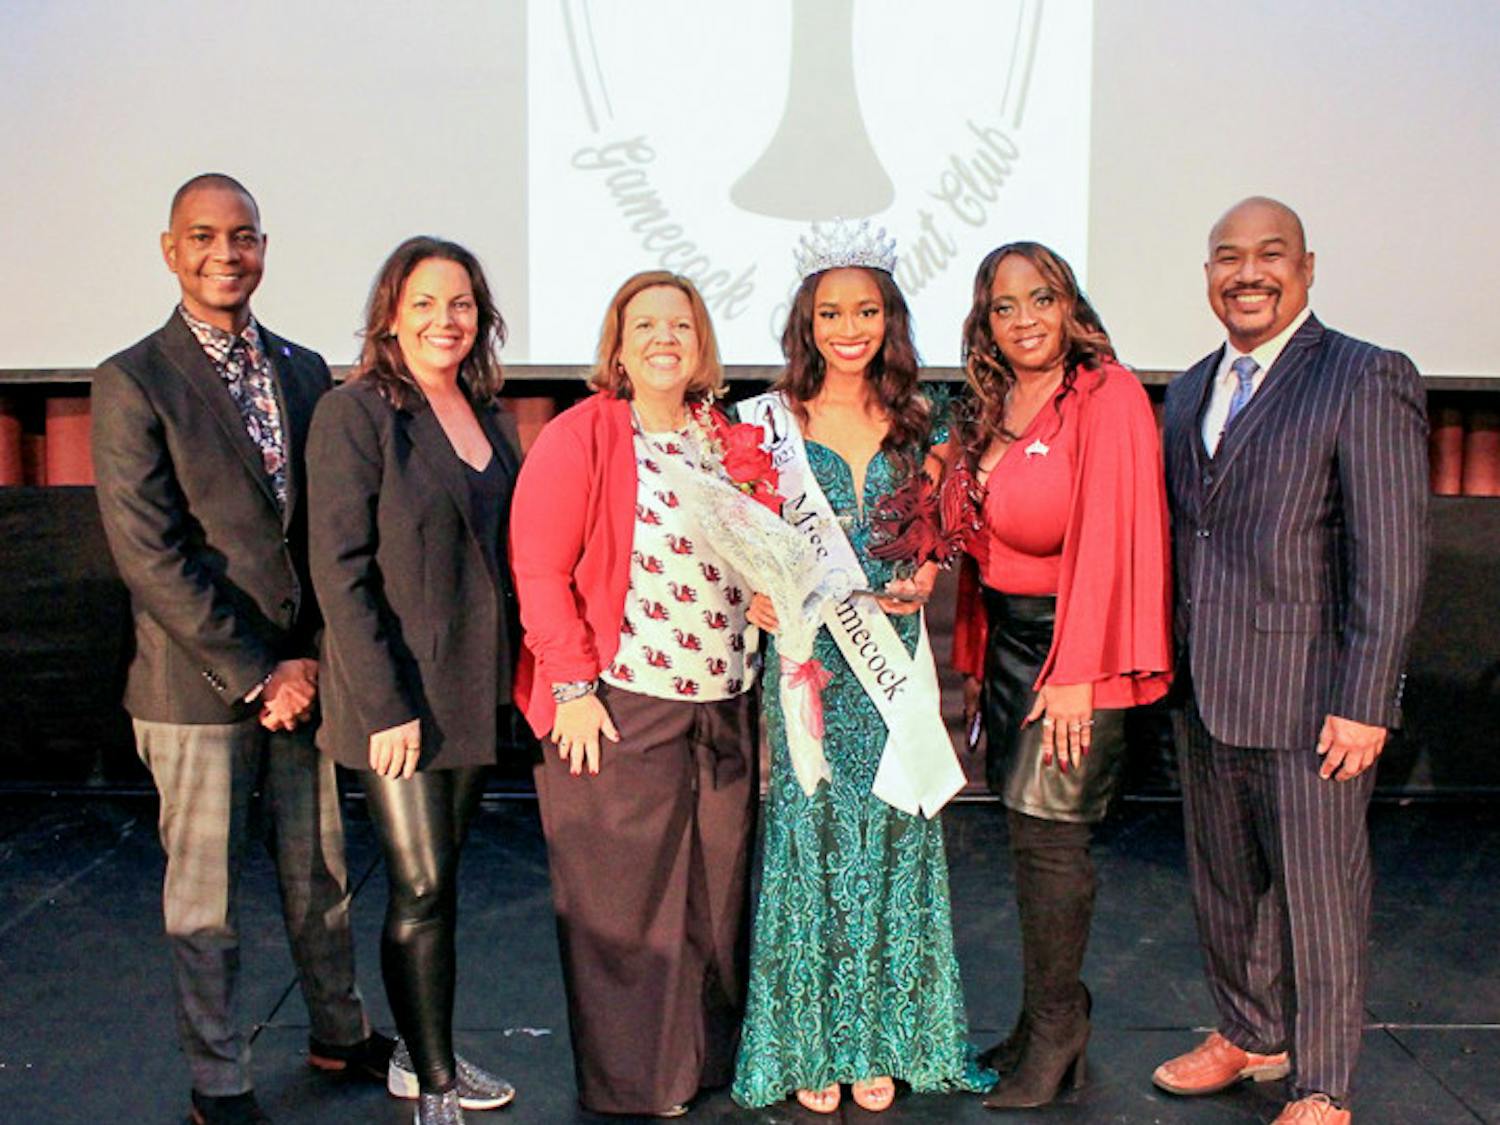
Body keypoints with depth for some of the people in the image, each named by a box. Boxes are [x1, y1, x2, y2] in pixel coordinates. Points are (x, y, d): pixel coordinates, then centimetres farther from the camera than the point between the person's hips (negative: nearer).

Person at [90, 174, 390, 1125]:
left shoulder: (304, 370, 8)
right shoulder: (134, 382, -7)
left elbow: (326, 530, 9)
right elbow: (150, 554, -12)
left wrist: (310, 656, -2)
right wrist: (255, 674, -13)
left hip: (302, 674, 5)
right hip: (199, 687, -4)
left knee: (322, 874, 16)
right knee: (206, 896, 9)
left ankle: (341, 1033, 36)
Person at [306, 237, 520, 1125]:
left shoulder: (484, 414, 11)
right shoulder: (356, 414, -10)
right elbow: (341, 571, -14)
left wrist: (506, 677, 10)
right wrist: (387, 703, -17)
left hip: (478, 687, 6)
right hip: (400, 695, -6)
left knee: (440, 878, 15)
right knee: (422, 890, -1)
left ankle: (423, 1053, 29)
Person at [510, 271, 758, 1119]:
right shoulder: (581, 436, -7)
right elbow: (539, 570, -10)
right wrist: (572, 687, -14)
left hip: (724, 704, 6)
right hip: (617, 708, -5)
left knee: (718, 896, 14)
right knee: (624, 906, 5)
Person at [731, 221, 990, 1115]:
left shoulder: (919, 423, 8)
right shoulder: (772, 422, 1)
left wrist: (922, 580, -7)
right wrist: (759, 594, -15)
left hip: (893, 652, 2)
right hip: (807, 653, -2)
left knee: (892, 831, 6)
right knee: (811, 826, 2)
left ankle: (881, 1039, 22)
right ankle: (813, 1046, 17)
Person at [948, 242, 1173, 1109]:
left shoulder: (1109, 395, -11)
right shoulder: (991, 413, 12)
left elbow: (1105, 539, -17)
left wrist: (1075, 672, -20)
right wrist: (975, 653, 11)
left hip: (1077, 642, -7)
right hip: (1007, 638, 7)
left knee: (1048, 833, -4)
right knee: (1030, 834, 11)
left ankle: (1054, 1034, 13)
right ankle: (1052, 1023, 24)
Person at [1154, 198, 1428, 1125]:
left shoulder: (1367, 379, -9)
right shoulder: (1190, 391, 13)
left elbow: (1392, 559, -14)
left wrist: (1364, 703, -17)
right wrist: (1168, 667, 10)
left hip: (1311, 697, -6)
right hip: (1205, 694, 7)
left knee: (1319, 891, 6)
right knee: (1225, 880, 19)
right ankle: (1250, 1033, 40)